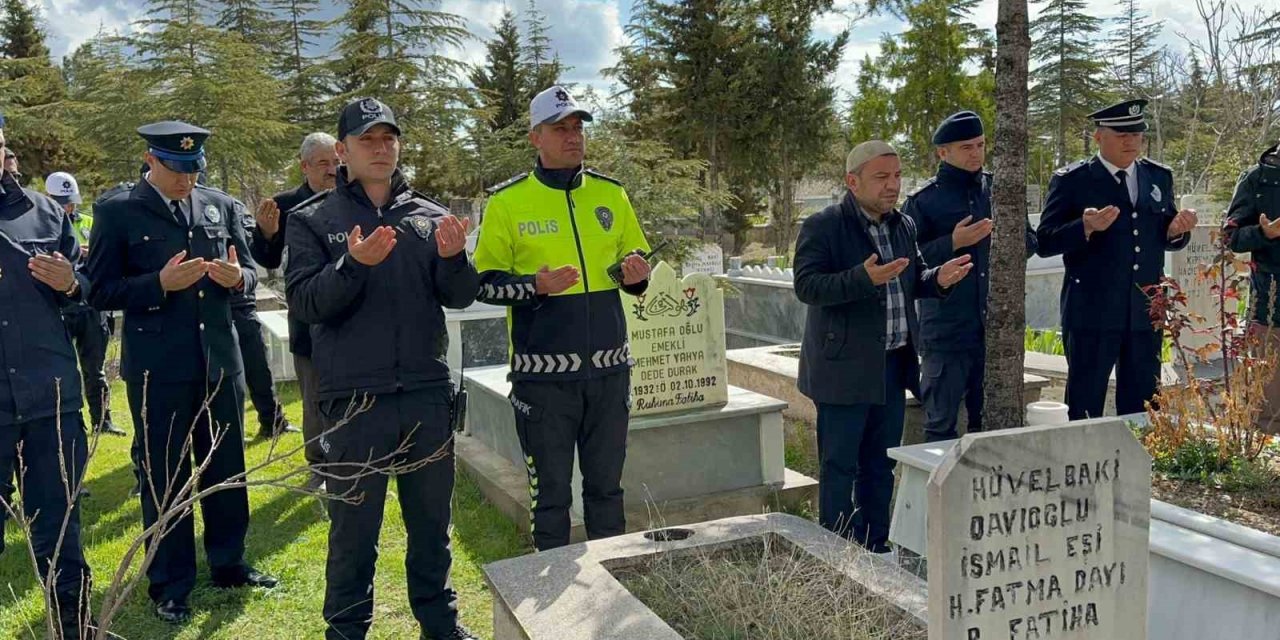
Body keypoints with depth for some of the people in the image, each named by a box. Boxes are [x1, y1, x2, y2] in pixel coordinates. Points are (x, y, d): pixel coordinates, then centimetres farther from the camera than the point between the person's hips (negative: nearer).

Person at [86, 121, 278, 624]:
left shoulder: (221, 205, 7)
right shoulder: (117, 211, -4)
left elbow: (249, 273, 12)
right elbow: (100, 292, -6)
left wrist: (238, 277, -12)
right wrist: (160, 283, -21)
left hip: (220, 359, 4)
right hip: (157, 368, -3)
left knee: (227, 469, 13)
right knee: (164, 478, 8)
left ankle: (228, 563, 30)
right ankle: (170, 586, 21)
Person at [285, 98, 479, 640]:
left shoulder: (429, 217, 8)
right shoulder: (312, 221, 2)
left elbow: (460, 297, 2)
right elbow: (304, 302, -8)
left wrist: (452, 258, -18)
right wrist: (353, 265, -25)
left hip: (427, 394, 3)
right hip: (354, 401, -2)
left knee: (432, 520, 14)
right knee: (353, 528, 7)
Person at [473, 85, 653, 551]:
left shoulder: (611, 194, 9)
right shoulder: (507, 202, -3)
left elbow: (636, 259, 18)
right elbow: (485, 283, -3)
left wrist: (636, 275, -5)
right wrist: (536, 285, -20)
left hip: (609, 367, 4)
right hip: (543, 373, -3)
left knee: (606, 486, 16)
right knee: (550, 492, 7)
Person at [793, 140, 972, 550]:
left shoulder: (903, 226, 11)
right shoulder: (822, 227, -11)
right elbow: (806, 286, -19)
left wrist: (938, 279, -3)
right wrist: (865, 278, -31)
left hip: (893, 366, 7)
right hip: (845, 367, -7)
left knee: (880, 465, 15)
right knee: (839, 466, 1)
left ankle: (874, 547, 28)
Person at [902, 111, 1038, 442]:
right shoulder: (922, 200, -4)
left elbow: (1030, 242, 15)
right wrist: (952, 243, -18)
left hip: (996, 327, 4)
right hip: (946, 331, -4)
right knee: (941, 424, 3)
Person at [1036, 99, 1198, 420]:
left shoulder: (1160, 177, 12)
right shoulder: (1071, 181, -4)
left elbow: (1167, 238, 16)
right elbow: (1045, 243, -8)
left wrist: (1177, 231, -7)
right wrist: (1085, 228, -25)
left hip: (1145, 312, 5)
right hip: (1091, 314, -5)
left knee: (1141, 411, 13)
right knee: (1085, 411, 3)